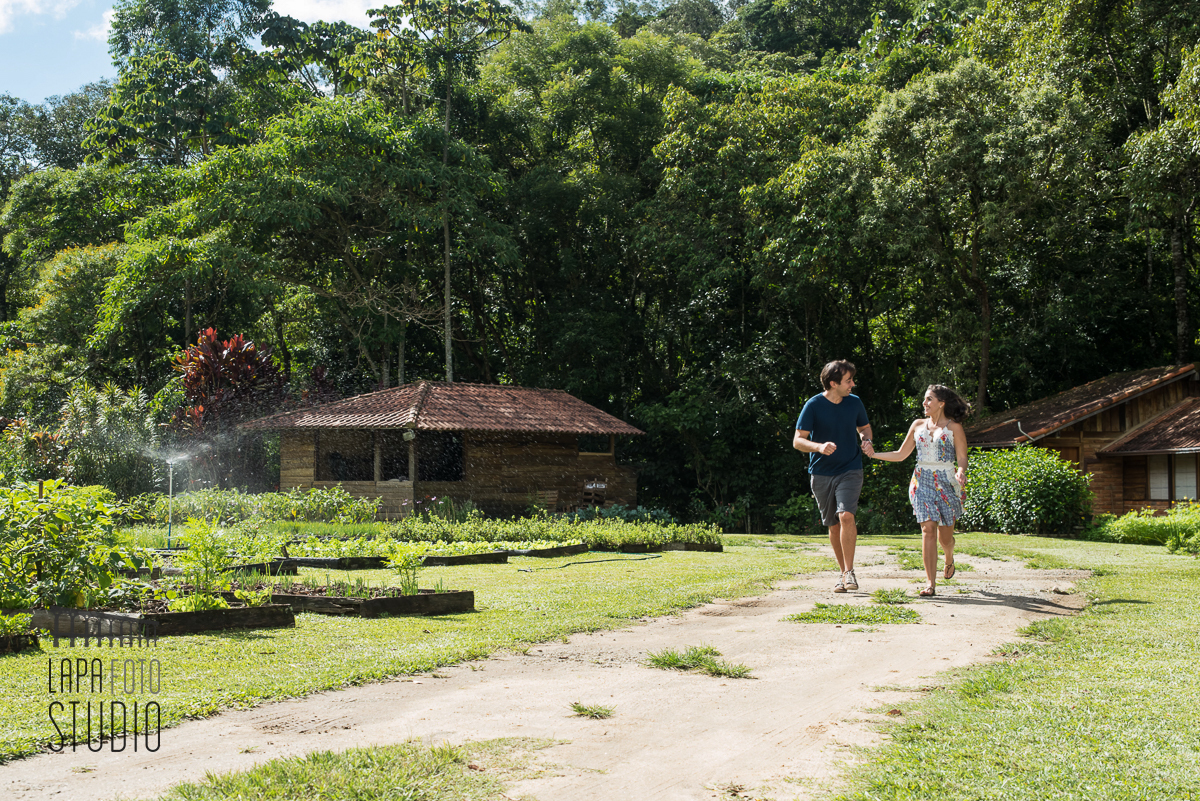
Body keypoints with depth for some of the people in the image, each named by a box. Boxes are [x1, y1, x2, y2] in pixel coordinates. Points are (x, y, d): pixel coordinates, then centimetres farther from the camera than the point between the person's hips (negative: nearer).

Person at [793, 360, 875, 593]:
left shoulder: (854, 402, 1)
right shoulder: (813, 405, -9)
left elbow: (864, 427, 19)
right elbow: (797, 441, -11)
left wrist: (866, 440, -4)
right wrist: (819, 447, -30)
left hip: (850, 470, 0)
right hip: (821, 474, 0)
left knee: (846, 516, -20)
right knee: (833, 525, 8)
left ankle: (849, 571, -11)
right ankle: (843, 573, 23)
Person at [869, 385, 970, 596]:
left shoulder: (954, 427, 2)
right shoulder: (918, 425, 13)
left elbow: (962, 458, 0)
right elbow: (900, 455, 18)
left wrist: (961, 472, -22)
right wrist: (873, 454, 8)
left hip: (947, 482, -2)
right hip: (922, 481, 2)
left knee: (944, 536, 3)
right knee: (928, 529, -13)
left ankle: (949, 559, 40)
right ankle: (930, 583, -14)